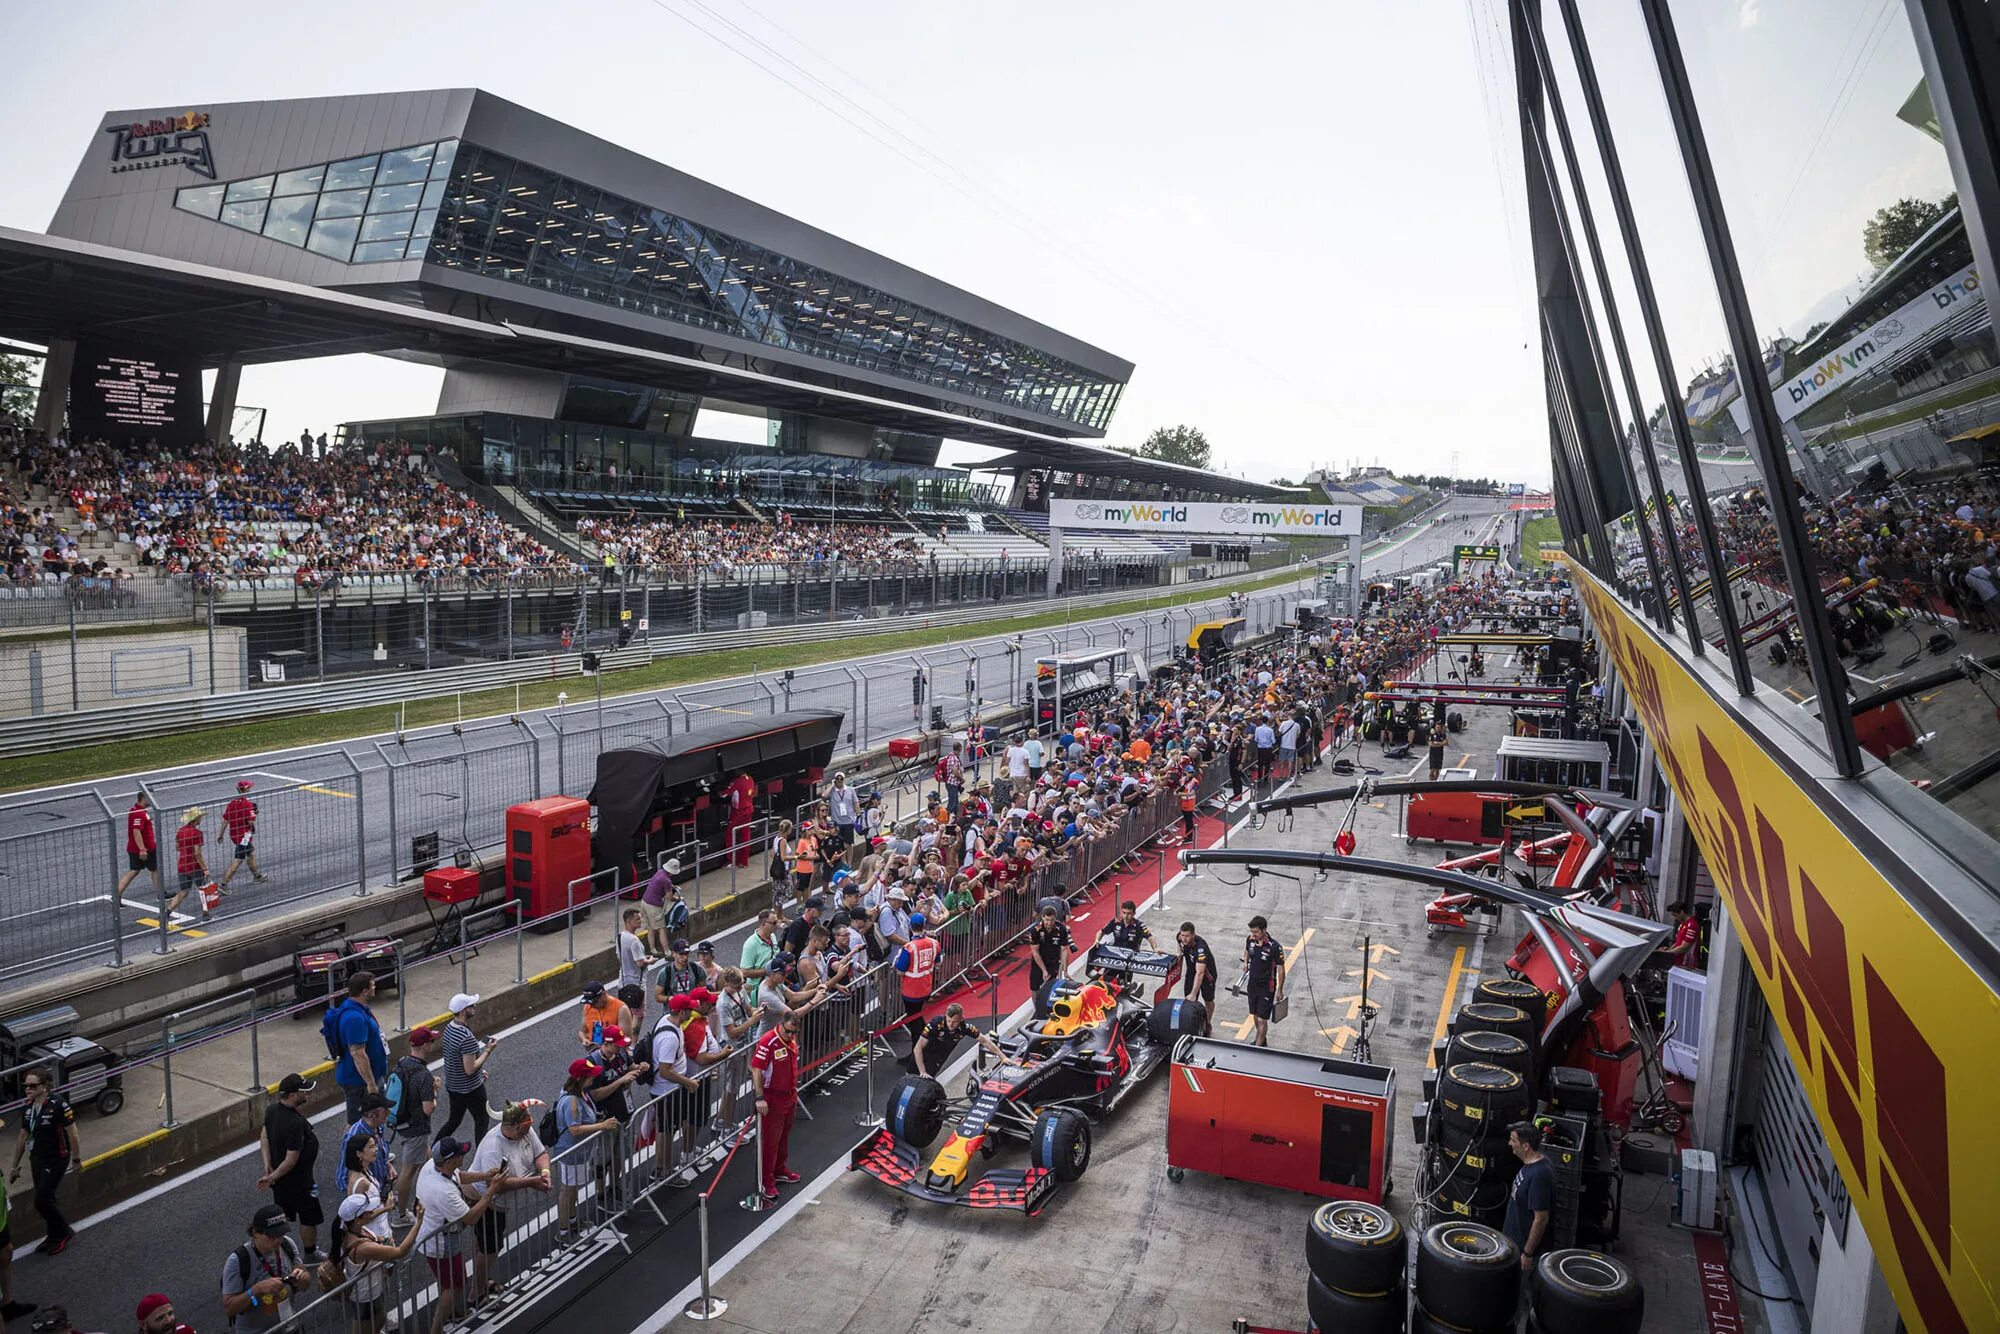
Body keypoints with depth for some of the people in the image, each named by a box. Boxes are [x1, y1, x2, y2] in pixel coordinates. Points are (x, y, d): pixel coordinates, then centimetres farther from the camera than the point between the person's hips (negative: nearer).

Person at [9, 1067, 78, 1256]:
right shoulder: (28, 1108, 2)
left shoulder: (58, 1105, -20)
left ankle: (63, 1232, 14)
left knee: (42, 1201, -7)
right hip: (37, 1160, 7)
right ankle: (54, 1237, 31)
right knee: (46, 1200, 13)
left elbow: (72, 1134, -15)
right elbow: (23, 1138, 13)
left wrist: (76, 1159, -10)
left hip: (56, 1160, -7)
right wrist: (15, 1167, 17)